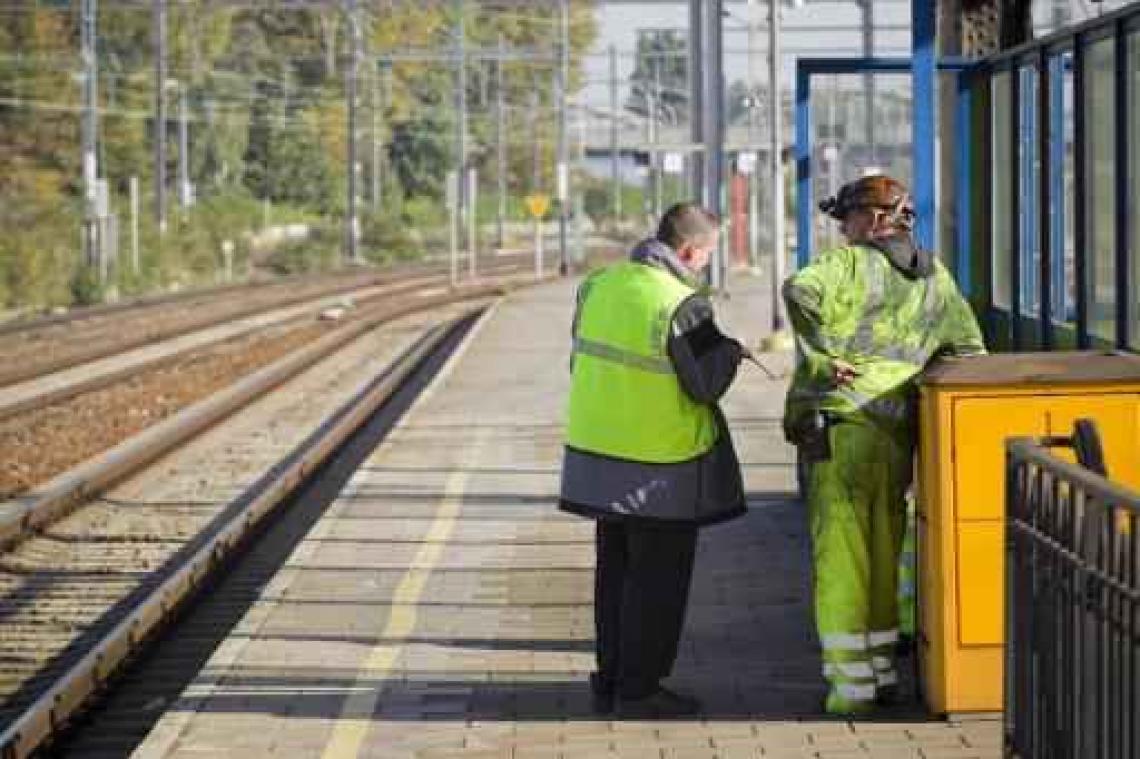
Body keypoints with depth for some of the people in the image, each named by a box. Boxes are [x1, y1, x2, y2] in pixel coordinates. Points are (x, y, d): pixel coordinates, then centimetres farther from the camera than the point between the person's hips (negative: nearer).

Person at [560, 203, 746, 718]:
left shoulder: (599, 285, 2)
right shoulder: (683, 306, -20)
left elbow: (582, 362, 11)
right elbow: (707, 386, -16)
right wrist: (730, 350, 2)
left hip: (599, 452, 7)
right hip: (661, 468, -7)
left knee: (615, 571, 17)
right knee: (657, 579, 3)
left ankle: (610, 681, 23)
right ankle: (638, 690, 6)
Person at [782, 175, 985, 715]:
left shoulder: (850, 264, -6)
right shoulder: (936, 278, 12)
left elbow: (800, 290, -25)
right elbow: (969, 351, 14)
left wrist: (826, 355, -16)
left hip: (840, 424, -6)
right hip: (897, 433, 6)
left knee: (839, 558, -2)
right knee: (881, 555, 18)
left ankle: (851, 687, -3)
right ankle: (881, 673, 24)